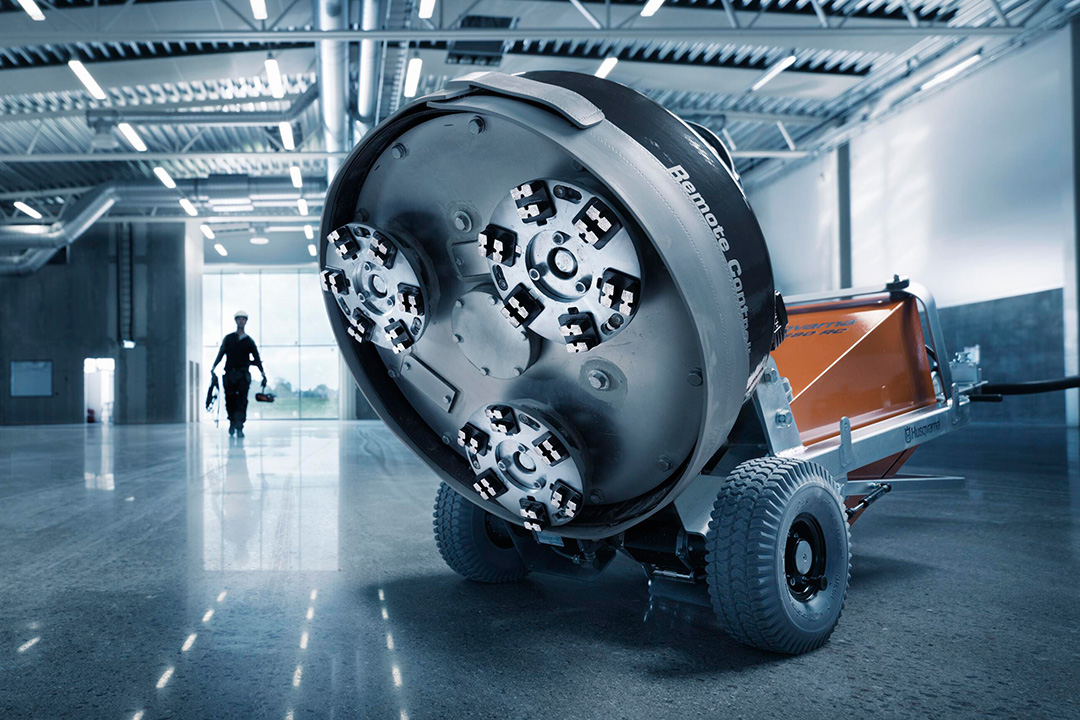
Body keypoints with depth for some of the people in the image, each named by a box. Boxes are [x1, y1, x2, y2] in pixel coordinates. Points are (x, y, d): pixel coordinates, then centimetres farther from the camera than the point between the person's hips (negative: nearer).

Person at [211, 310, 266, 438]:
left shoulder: (249, 341, 11)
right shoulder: (228, 338, 12)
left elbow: (257, 358, 9)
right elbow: (221, 353, 6)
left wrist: (263, 373, 0)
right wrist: (214, 367, -7)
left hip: (243, 375, -1)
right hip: (229, 374, 1)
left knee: (242, 401, -10)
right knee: (230, 400, 1)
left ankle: (239, 428, -10)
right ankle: (232, 422, 25)